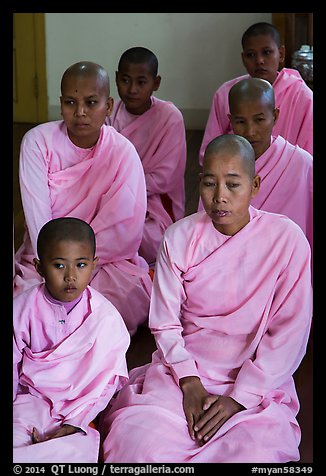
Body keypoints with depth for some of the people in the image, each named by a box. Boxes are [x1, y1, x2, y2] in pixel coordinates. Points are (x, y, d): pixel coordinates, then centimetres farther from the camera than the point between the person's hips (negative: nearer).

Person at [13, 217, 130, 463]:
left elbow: (105, 381, -4)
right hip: (32, 399, 0)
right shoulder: (23, 308, -5)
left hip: (80, 405, 0)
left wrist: (75, 423, -12)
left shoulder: (105, 317, -9)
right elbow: (12, 365, 5)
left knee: (77, 451, -27)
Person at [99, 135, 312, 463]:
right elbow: (164, 323, 2)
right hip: (183, 369, 1)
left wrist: (238, 399, -12)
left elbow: (290, 333, -7)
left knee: (256, 453, -28)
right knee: (137, 442, -25)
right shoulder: (179, 238, -1)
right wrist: (190, 383, -12)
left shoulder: (287, 239, -7)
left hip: (258, 380, -1)